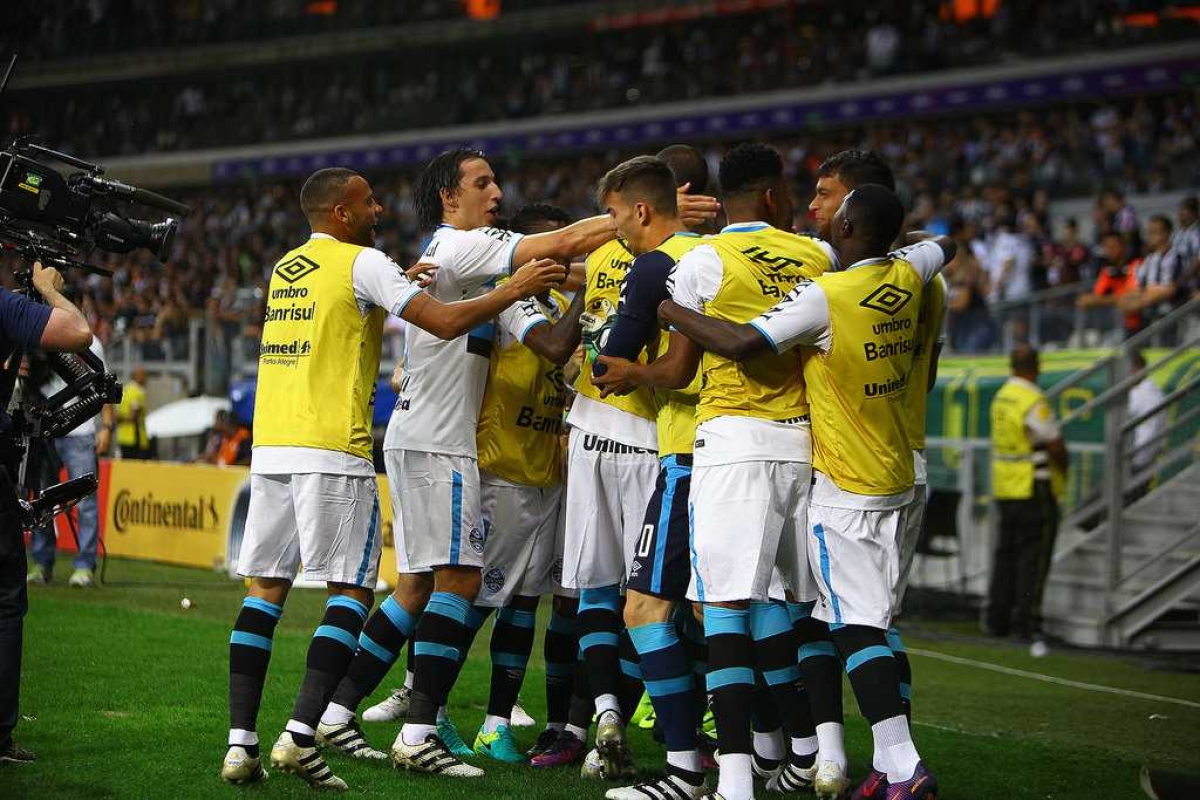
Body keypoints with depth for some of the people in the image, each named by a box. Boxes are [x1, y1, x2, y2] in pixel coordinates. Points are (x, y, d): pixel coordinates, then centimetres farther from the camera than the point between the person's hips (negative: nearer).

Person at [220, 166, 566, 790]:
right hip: (332, 451, -7)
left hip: (269, 446, 7)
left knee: (265, 589, 7)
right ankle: (300, 736, -12)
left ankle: (241, 741, 2)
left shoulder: (284, 269, 17)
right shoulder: (363, 263, -4)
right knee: (351, 591, -1)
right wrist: (515, 290, 1)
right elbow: (445, 323, -9)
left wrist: (402, 284, 26)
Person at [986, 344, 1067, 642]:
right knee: (1033, 556, -2)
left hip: (1004, 488, 8)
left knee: (1006, 553, 14)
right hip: (1033, 488, -8)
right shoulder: (1034, 402, -18)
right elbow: (1056, 447, -17)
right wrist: (1063, 468, 4)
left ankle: (997, 619, 15)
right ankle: (1025, 622, -2)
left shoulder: (1001, 397, 8)